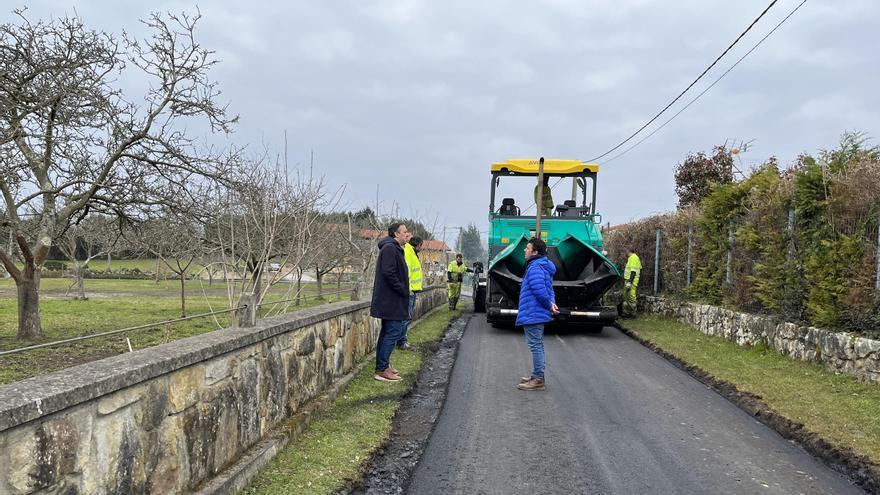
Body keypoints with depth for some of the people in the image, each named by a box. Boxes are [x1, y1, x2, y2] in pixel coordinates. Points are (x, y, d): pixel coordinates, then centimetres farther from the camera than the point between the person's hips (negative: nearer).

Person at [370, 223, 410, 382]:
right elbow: (389, 273, -23)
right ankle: (381, 369, -6)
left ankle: (382, 366, 22)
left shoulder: (395, 249, 18)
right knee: (393, 333, -9)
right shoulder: (389, 248, -15)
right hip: (391, 301, -11)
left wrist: (404, 291, 12)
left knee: (387, 333, 14)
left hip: (388, 301, 11)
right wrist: (403, 291, -17)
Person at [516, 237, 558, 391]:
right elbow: (549, 290, 17)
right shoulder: (543, 266, 14)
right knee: (538, 345, 18)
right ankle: (537, 376, 28)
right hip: (538, 314, 11)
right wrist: (551, 303, 2)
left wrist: (549, 305, -12)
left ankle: (538, 380, -1)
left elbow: (540, 291, -26)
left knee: (535, 346, -5)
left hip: (532, 314, -11)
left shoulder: (535, 268, -20)